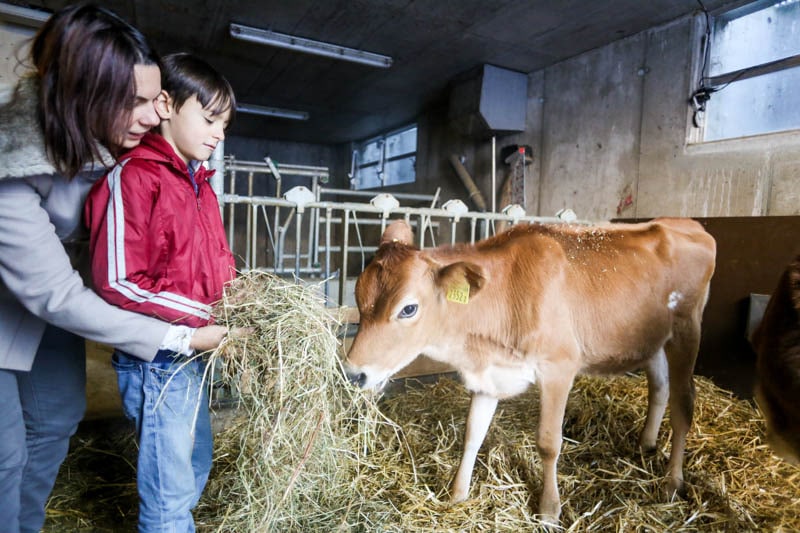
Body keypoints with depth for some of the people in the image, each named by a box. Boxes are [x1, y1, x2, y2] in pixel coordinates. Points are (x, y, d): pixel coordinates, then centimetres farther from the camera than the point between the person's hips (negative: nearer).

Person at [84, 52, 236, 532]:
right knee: (171, 488, 6)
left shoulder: (199, 182, 11)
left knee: (197, 465, 24)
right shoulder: (133, 176, -15)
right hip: (157, 355, -8)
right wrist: (207, 316, -18)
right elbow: (119, 282, -21)